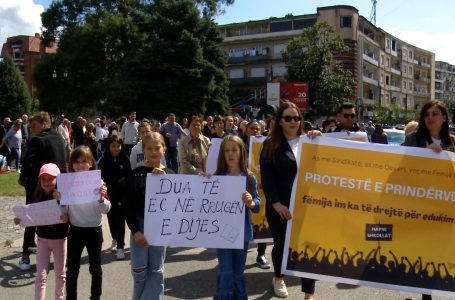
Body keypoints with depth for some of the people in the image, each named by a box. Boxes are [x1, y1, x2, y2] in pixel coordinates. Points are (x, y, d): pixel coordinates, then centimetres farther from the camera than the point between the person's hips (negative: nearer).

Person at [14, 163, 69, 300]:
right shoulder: (37, 197, -6)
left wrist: (67, 218, -37)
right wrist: (20, 220, -15)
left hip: (60, 239, -1)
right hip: (42, 239, 2)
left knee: (60, 273, 16)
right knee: (41, 275, 2)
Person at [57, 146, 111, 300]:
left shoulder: (98, 182, -8)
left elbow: (106, 210, -8)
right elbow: (64, 212, -2)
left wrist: (101, 198, -26)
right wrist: (60, 200, -20)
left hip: (94, 230, -1)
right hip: (75, 230, 1)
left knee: (95, 268, 12)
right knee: (72, 269, 11)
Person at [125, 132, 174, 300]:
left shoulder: (170, 175, 0)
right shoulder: (136, 174, -3)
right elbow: (128, 205, -3)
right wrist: (135, 230, -12)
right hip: (139, 226, -1)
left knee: (156, 271, 7)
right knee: (139, 270, 1)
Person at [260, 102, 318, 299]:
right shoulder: (271, 145, -1)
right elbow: (266, 178, -6)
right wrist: (276, 203, -14)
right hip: (280, 206, -1)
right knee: (281, 243, 15)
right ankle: (278, 278, 41)